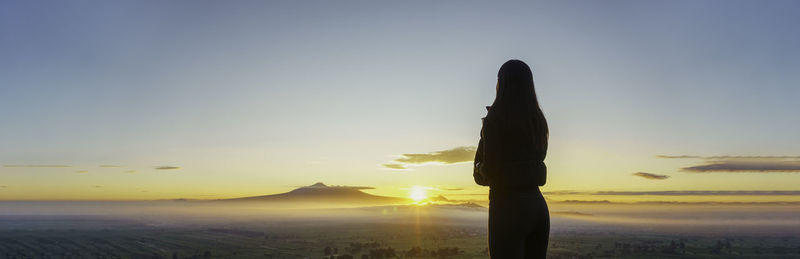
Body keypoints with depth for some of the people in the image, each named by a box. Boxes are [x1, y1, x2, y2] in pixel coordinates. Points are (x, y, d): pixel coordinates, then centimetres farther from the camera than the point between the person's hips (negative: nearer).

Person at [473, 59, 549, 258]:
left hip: (508, 206, -7)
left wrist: (479, 171, 9)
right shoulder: (538, 120, 12)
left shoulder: (495, 119, -8)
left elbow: (489, 168, -14)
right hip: (538, 205, 7)